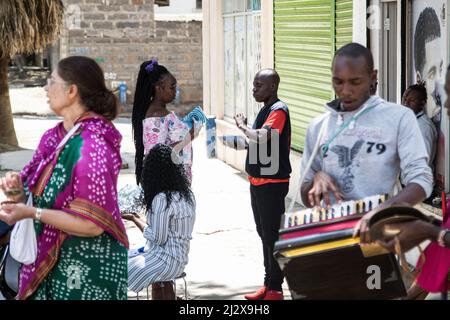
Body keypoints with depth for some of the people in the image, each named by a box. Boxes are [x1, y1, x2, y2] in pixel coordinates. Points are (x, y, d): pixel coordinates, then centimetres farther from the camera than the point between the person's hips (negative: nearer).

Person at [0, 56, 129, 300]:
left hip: (88, 269, -8)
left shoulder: (92, 144, -21)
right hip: (52, 259, 8)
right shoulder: (55, 137, 5)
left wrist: (33, 213, -22)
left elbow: (92, 225, -22)